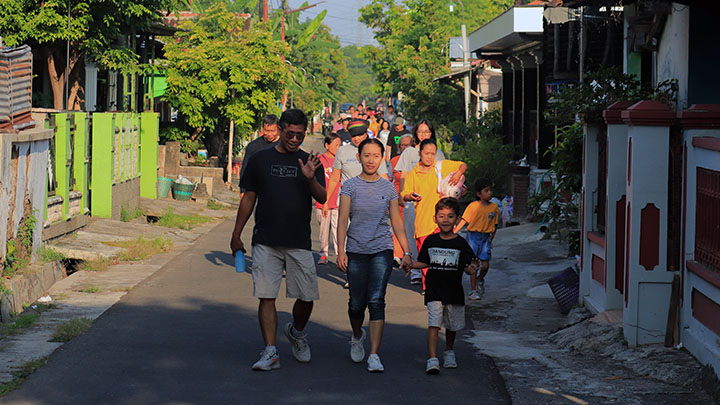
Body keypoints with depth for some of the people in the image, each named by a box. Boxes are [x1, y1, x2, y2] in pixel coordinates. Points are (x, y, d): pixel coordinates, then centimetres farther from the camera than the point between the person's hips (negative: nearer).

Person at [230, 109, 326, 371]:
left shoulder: (309, 163, 8)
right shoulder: (260, 160, 9)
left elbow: (322, 199, -4)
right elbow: (249, 199, 13)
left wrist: (311, 179, -25)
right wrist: (236, 235, 12)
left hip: (299, 243, 0)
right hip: (265, 242, 0)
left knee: (307, 297, 0)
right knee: (266, 297, -6)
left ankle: (297, 332, 30)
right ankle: (270, 352, -3)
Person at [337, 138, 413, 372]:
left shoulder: (388, 189, 7)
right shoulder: (350, 186, 2)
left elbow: (397, 222, 10)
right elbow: (343, 220, 0)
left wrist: (406, 252, 6)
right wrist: (341, 251, -9)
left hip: (382, 250, 0)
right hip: (356, 250, 0)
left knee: (376, 301, -12)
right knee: (357, 303, 7)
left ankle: (374, 355, -13)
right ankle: (357, 336, 39)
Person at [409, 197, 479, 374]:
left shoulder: (460, 244, -2)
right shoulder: (430, 241, 3)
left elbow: (467, 267, -4)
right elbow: (424, 262, 12)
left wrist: (471, 268, -26)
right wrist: (410, 264, -5)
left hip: (454, 291, 1)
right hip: (434, 291, -1)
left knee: (452, 325, 16)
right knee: (433, 324, -13)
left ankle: (449, 351, 41)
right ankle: (432, 359, -18)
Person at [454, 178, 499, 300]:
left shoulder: (494, 207, 2)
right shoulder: (473, 206, -8)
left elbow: (494, 225, 10)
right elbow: (463, 220, -8)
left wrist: (491, 239, 8)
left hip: (485, 237, 3)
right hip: (473, 236, -3)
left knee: (485, 265, 0)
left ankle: (480, 280, 32)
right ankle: (473, 290, 7)